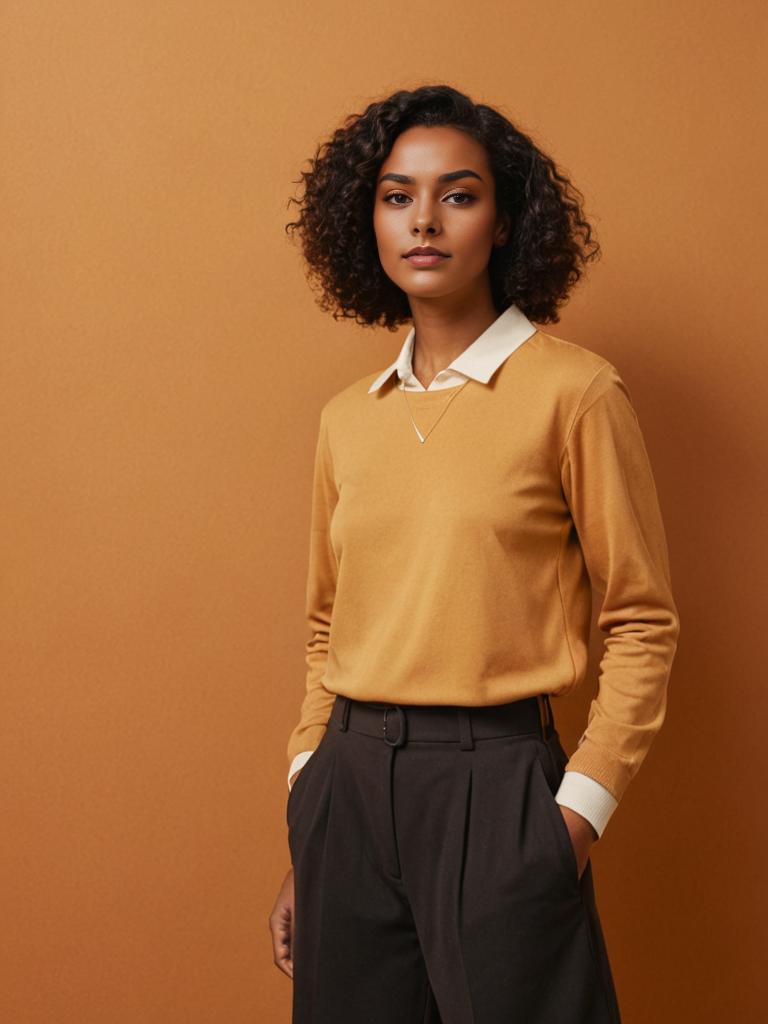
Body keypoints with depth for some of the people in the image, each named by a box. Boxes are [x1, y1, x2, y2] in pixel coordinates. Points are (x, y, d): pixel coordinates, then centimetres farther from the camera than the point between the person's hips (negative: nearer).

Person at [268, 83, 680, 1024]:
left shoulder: (574, 392, -6)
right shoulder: (346, 419, 9)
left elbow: (642, 621, -5)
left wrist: (581, 811, -10)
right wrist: (304, 814, 11)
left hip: (495, 778, -5)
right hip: (347, 782, 5)